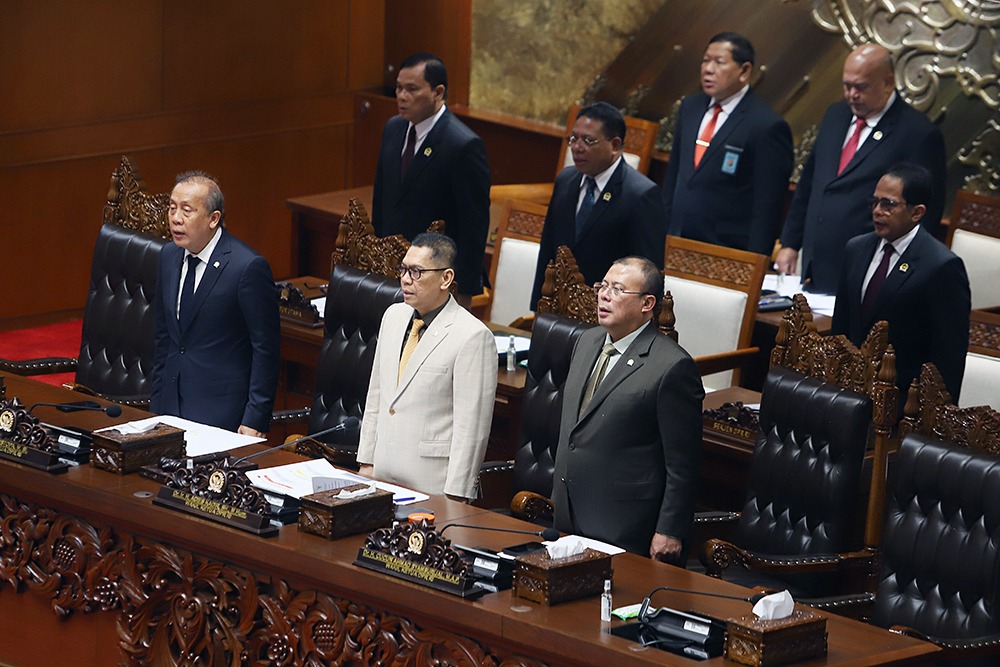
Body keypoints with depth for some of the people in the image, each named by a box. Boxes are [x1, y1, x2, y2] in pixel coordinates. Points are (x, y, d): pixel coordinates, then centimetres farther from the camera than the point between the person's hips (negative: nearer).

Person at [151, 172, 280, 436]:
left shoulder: (249, 267, -14)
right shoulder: (169, 256, 8)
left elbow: (265, 349, -11)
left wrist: (254, 421, -13)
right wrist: (156, 405, 14)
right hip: (171, 405, 6)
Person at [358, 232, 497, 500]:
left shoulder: (473, 337, -15)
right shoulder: (394, 316, 9)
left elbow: (471, 427, -15)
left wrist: (455, 498, -16)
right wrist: (366, 462, 14)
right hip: (384, 476, 7)